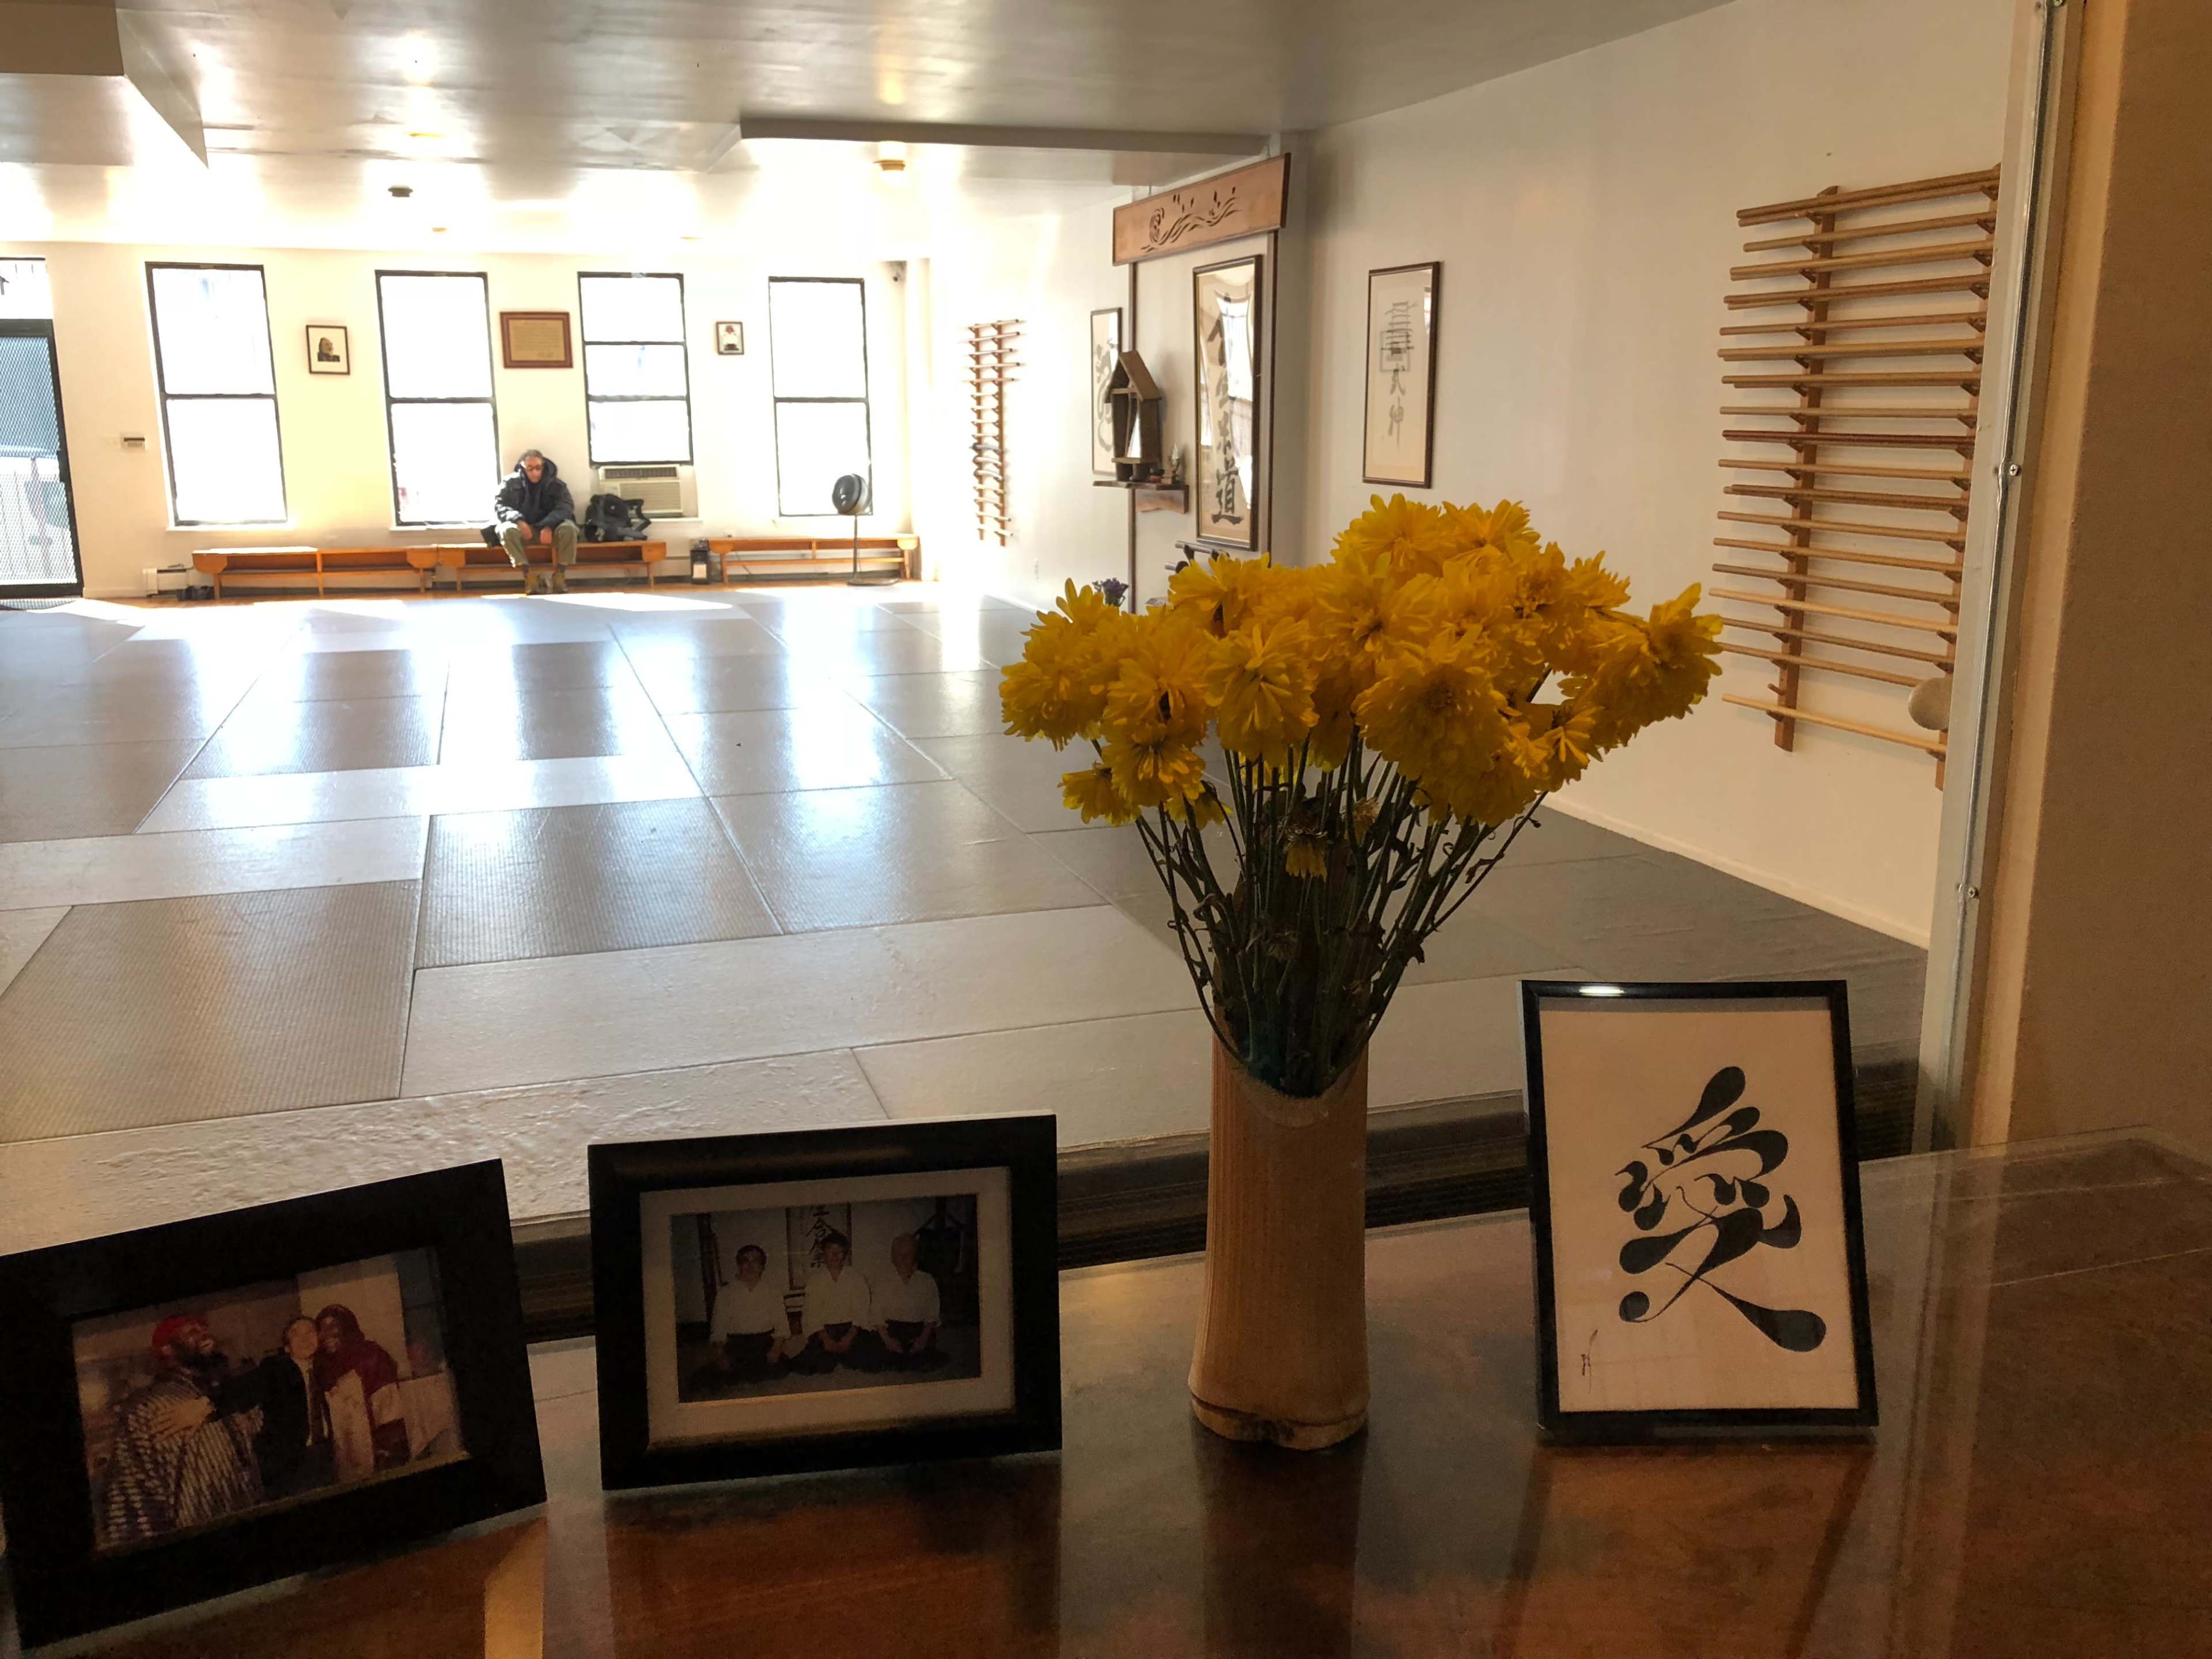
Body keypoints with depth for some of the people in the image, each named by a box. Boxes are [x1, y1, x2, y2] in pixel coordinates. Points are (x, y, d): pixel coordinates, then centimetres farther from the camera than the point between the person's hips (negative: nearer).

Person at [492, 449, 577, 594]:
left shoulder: (555, 484, -1)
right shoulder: (512, 483, 1)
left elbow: (566, 506, -13)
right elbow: (498, 506, -5)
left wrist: (549, 526, -31)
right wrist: (518, 521, -25)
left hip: (550, 530, 0)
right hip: (524, 530, 0)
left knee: (569, 528, -32)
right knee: (507, 530, -33)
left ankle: (559, 574, -18)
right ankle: (529, 575, -28)